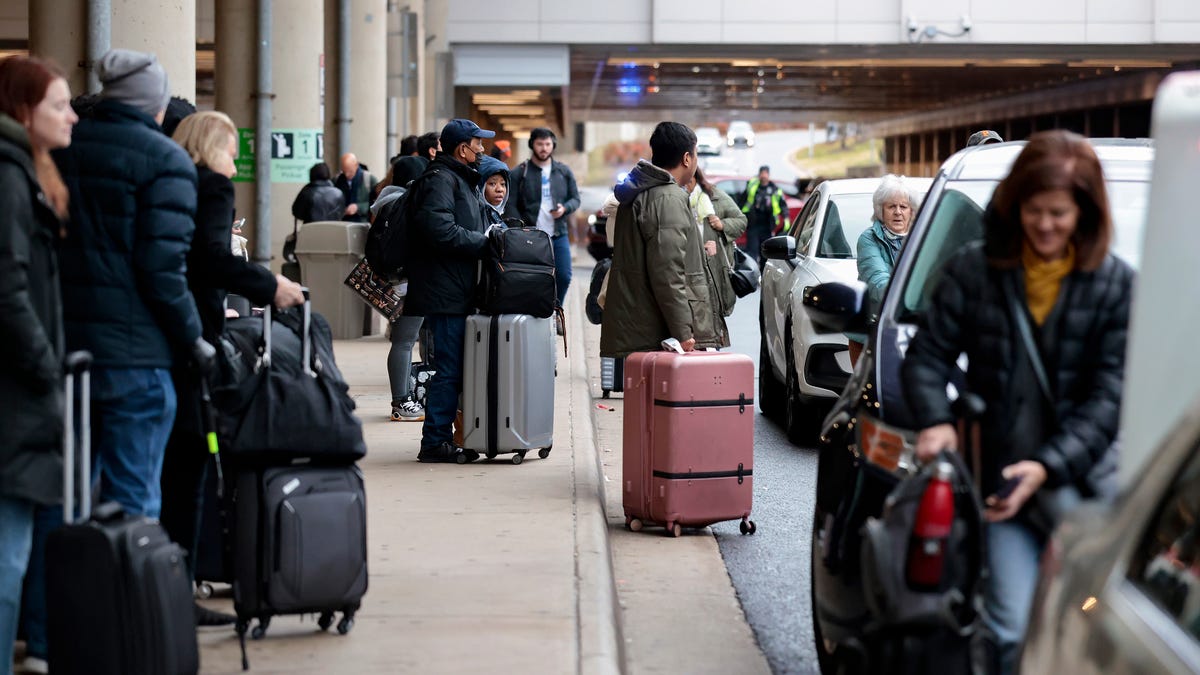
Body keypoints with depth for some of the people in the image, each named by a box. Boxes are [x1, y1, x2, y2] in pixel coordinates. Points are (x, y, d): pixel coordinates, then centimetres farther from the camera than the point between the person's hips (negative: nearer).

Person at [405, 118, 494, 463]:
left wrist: (486, 238, 11)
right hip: (445, 291, -11)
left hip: (456, 291, 11)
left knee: (453, 368, 12)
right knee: (449, 369, -9)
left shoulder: (458, 178, 23)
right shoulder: (441, 179, -11)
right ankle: (434, 443, -5)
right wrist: (483, 242, -17)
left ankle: (441, 439, 16)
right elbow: (438, 229, -25)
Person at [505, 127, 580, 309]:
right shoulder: (519, 173, 1)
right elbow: (511, 206, -2)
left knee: (563, 277, -2)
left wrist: (564, 208, -8)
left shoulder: (564, 171, 11)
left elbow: (575, 199, 15)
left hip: (558, 234, 3)